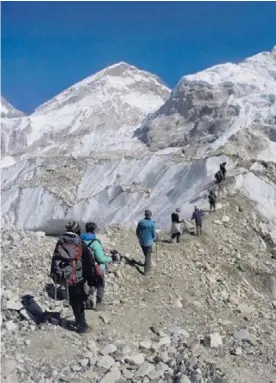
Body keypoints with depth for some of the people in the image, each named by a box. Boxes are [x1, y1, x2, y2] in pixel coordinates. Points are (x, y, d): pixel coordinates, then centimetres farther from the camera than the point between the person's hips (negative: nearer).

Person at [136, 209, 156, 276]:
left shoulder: (140, 222, -8)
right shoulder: (152, 223, -18)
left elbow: (137, 232, 1)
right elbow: (154, 234, -13)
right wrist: (154, 238, 10)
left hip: (141, 242, 4)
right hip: (149, 242, -4)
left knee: (146, 254, 25)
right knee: (148, 256, 9)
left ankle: (149, 265, 44)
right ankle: (146, 271, 11)